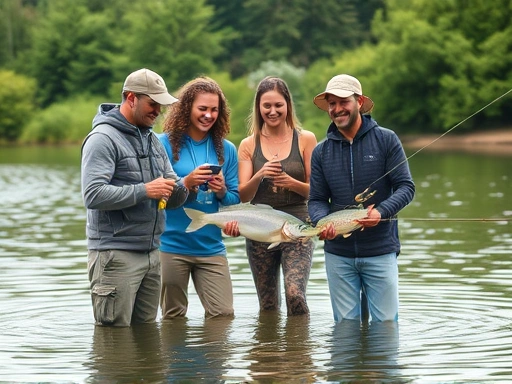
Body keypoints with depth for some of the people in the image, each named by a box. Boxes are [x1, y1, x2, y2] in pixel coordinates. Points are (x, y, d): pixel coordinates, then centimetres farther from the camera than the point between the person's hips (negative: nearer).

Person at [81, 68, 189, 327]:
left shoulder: (153, 140, 17)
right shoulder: (103, 138, -9)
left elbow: (173, 198, 17)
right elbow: (93, 195, -21)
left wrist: (187, 185, -6)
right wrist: (143, 191, -22)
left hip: (151, 253, 8)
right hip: (115, 254, -8)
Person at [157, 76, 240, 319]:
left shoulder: (226, 149, 9)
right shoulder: (166, 144, -2)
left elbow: (235, 200, 11)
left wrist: (222, 192, -11)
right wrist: (186, 183, -18)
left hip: (211, 247, 3)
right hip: (171, 245, -3)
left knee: (223, 315, -4)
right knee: (173, 318, 6)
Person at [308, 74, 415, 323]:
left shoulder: (386, 140, -1)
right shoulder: (321, 152, 7)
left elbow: (406, 187, -4)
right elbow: (316, 200, 6)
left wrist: (381, 211, -23)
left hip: (380, 251, -2)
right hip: (338, 254, 2)